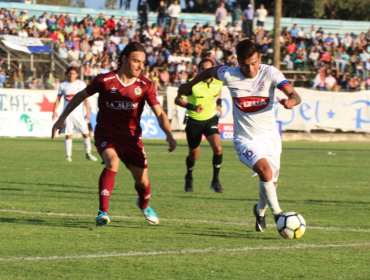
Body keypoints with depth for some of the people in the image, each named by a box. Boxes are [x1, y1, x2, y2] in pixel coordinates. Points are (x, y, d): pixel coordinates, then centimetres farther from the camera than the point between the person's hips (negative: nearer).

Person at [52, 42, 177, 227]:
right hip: (106, 134, -3)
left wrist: (169, 134, -25)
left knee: (142, 181, 4)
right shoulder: (105, 80, -11)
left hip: (131, 136, 3)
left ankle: (144, 205, 41)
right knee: (112, 162, -33)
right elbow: (80, 96, 4)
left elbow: (159, 113, -8)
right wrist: (61, 119, 5)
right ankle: (103, 212, -31)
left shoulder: (145, 85, -5)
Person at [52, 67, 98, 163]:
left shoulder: (81, 84, 4)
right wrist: (54, 111, 2)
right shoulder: (63, 85, 5)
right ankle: (68, 155, 3)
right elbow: (58, 99, 10)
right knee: (68, 135, -4)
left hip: (79, 113, 0)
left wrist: (88, 112, 1)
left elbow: (85, 99, 6)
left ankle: (88, 154, 11)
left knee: (85, 133, -2)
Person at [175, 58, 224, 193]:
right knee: (194, 155, 10)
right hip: (194, 121, -2)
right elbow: (177, 100, -13)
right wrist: (192, 107, -28)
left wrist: (218, 104, 5)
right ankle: (189, 178, 41)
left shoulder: (218, 83, -5)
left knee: (218, 148, -20)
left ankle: (215, 181, -6)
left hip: (211, 119, 2)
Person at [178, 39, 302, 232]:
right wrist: (189, 86, 25)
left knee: (270, 183, 12)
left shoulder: (270, 73, -13)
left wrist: (291, 100, -45)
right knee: (265, 170, -28)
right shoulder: (229, 75, -11)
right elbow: (209, 72, 11)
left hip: (270, 136, 2)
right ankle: (277, 214, -14)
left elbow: (295, 95, -21)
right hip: (246, 139, -2)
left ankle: (260, 210, 45)